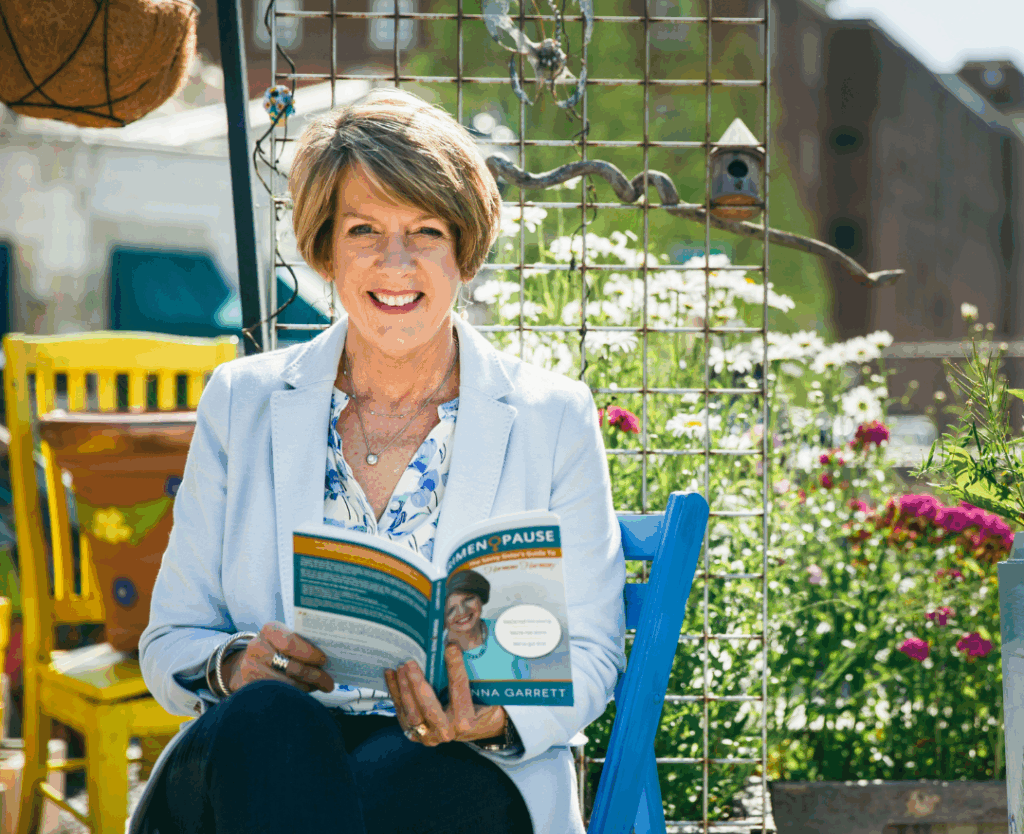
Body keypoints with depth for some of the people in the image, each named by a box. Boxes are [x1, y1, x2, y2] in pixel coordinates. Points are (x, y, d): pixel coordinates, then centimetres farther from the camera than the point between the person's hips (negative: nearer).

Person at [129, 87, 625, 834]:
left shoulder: (553, 419, 10)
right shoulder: (241, 402, 14)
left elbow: (588, 654, 10)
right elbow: (171, 644, 14)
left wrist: (499, 718, -14)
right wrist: (234, 665, -12)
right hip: (262, 755, 2)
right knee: (268, 719, -36)